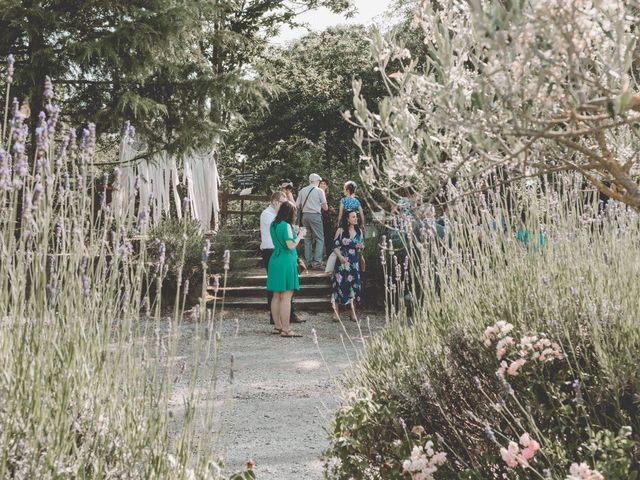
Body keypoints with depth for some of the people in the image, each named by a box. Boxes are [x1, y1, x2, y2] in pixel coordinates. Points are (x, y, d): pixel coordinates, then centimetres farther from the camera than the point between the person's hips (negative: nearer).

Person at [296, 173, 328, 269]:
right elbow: (325, 207, -2)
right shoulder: (319, 191, -3)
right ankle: (317, 262, -12)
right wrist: (321, 206, 20)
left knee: (307, 239, 11)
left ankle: (309, 262, 12)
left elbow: (298, 206, 6)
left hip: (305, 215, 5)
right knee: (319, 238, -1)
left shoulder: (302, 191, 8)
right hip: (315, 215, -5)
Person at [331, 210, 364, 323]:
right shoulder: (341, 230, -4)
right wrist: (340, 257, -18)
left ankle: (353, 312, 10)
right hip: (343, 262, -4)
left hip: (355, 262, 4)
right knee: (340, 284, -6)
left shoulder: (359, 231, 9)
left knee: (355, 285, 1)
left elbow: (362, 245, 17)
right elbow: (335, 245, -5)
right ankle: (336, 312, 0)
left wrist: (361, 247, -6)